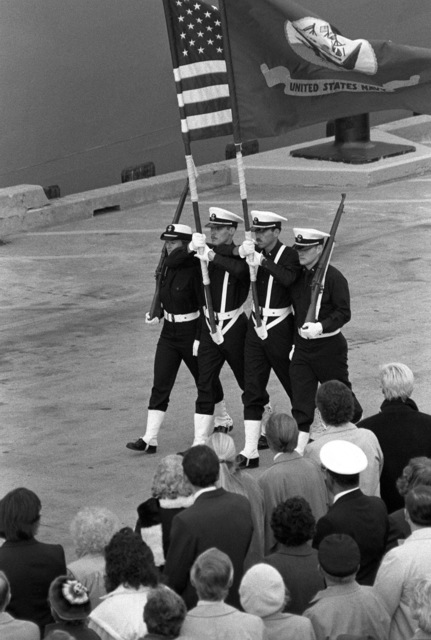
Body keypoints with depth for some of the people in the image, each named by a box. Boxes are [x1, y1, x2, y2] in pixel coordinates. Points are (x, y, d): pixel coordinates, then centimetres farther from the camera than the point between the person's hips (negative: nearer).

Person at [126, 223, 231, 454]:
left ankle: (224, 418, 38)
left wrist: (199, 339, -20)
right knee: (160, 385, -2)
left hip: (191, 331, -6)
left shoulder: (195, 270, -18)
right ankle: (150, 439, -7)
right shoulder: (167, 267, 4)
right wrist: (158, 315, 3)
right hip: (169, 331, 6)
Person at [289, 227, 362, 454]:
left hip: (329, 347, -5)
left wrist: (321, 326, -27)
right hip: (301, 346, 5)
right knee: (301, 402, -1)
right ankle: (298, 449, -2)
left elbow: (344, 313, -16)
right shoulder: (297, 276, 5)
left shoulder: (333, 277, -13)